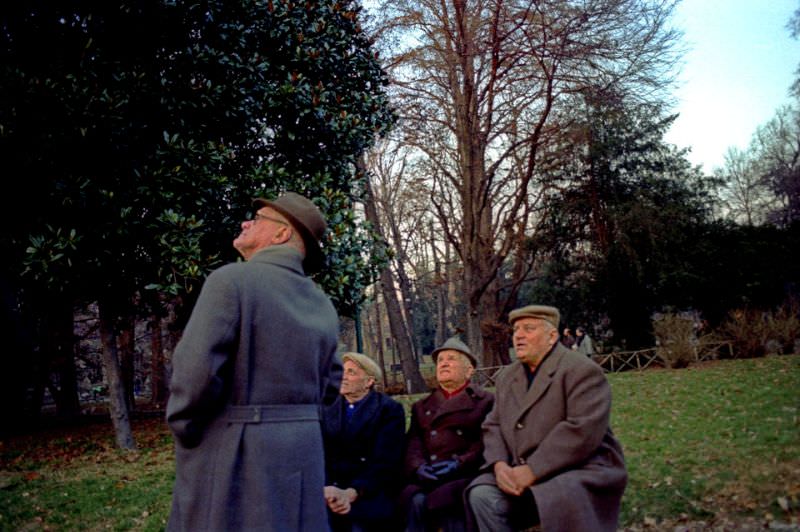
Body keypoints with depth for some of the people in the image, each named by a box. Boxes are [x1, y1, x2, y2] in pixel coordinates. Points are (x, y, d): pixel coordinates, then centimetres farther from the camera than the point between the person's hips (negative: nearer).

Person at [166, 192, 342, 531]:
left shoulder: (231, 279, -12)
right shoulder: (323, 304, 9)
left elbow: (196, 373, -19)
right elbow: (330, 384, 15)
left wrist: (182, 432, -3)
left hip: (232, 457, -6)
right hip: (304, 454, 7)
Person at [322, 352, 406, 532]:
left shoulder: (390, 409, 0)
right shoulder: (327, 411, 12)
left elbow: (385, 463, -10)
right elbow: (321, 458, 1)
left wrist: (352, 493, -24)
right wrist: (326, 489, -20)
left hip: (374, 491, -3)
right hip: (335, 488, 3)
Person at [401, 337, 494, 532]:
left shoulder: (485, 401, 15)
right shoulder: (421, 406, 27)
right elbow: (413, 442, 12)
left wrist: (459, 464, -15)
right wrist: (419, 467, -10)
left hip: (467, 476, -2)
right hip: (428, 478, 3)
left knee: (443, 499, -33)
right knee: (416, 500, -30)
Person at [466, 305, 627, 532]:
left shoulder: (582, 370, -11)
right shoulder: (507, 376, 14)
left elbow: (583, 430, -22)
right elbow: (493, 425, 10)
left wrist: (532, 471, -24)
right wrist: (499, 464, -12)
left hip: (580, 470, -6)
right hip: (521, 473, 6)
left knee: (561, 500, -36)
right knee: (482, 494, -17)